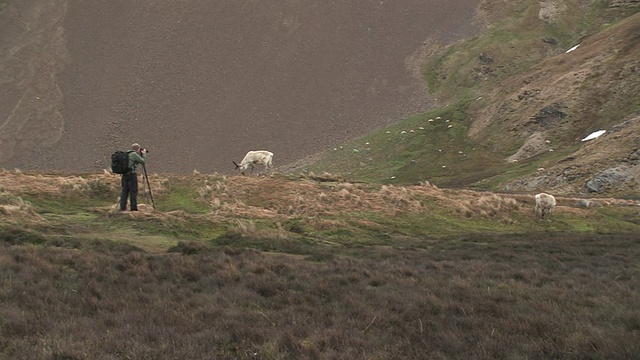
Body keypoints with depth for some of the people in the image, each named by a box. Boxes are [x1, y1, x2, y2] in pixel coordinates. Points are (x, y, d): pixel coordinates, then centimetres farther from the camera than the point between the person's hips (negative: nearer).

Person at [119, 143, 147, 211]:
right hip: (132, 174, -8)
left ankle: (122, 207, 5)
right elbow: (143, 161, -5)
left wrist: (141, 154, 23)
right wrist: (143, 154, 9)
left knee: (125, 191, 8)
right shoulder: (134, 154, -9)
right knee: (133, 191, -4)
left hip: (125, 174, 8)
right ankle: (133, 208, -5)